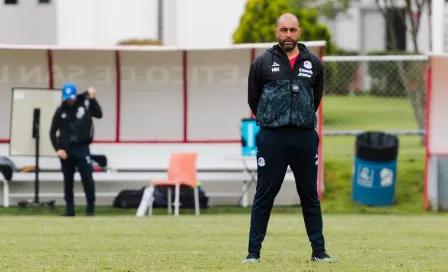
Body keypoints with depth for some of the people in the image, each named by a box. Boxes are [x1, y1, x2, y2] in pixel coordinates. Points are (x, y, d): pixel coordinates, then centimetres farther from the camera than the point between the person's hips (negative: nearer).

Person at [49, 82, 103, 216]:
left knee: (87, 177, -8)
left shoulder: (84, 103, 0)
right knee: (68, 180, 6)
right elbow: (53, 132, 4)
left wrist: (92, 99, -20)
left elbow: (99, 114, -10)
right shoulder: (61, 110, 1)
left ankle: (90, 207, 0)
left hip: (82, 148, -2)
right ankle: (69, 209, 12)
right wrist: (58, 149, -6)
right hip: (66, 150, 2)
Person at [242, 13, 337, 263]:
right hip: (272, 139, -2)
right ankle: (254, 252, 5)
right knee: (264, 196, 1)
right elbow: (253, 99, 10)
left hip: (305, 138, 2)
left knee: (310, 196, 7)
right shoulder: (263, 63, 0)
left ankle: (319, 251, 12)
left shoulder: (314, 63, 5)